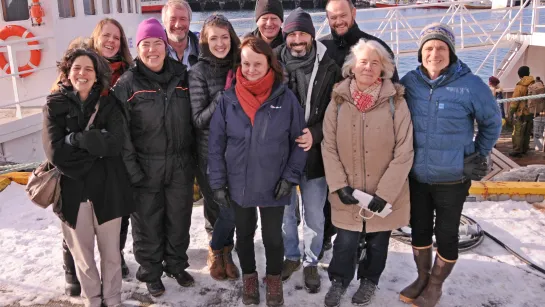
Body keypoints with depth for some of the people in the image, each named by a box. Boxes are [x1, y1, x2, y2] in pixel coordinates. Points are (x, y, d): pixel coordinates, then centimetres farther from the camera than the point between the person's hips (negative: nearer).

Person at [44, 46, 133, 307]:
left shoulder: (108, 104, 3)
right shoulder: (55, 106, 1)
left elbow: (115, 142, -14)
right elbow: (56, 151, -12)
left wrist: (74, 139, -16)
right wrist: (96, 145, -14)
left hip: (107, 189, 1)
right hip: (72, 191, 0)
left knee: (111, 253, 11)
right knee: (83, 256, 12)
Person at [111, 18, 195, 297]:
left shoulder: (181, 77, 4)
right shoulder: (127, 84, -5)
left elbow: (194, 120, 10)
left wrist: (195, 158, 7)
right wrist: (130, 168, -14)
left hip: (180, 165, 3)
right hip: (145, 168, -3)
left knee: (179, 219, 14)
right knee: (147, 223, 9)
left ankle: (176, 265, 36)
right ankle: (151, 272, 29)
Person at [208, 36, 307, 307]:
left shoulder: (285, 97, -9)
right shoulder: (228, 99, -5)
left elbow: (299, 141, -4)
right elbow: (215, 145, -2)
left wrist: (290, 177, -9)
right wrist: (218, 183, -4)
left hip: (274, 185, -1)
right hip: (238, 185, 2)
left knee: (273, 236, 14)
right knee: (244, 234, 19)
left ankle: (274, 279, 39)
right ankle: (249, 277, 42)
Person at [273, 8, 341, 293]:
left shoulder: (328, 68, -5)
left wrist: (315, 134, -18)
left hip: (314, 154, -1)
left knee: (314, 215, 11)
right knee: (284, 211, 16)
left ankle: (311, 263, 33)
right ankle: (291, 257, 39)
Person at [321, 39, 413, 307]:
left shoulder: (395, 102, -9)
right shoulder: (338, 101, -3)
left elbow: (404, 152, -11)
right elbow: (329, 147, -2)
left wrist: (385, 193, -16)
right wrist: (339, 185, -11)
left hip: (384, 194, 0)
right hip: (348, 193, 1)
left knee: (377, 242, 15)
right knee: (345, 241, 6)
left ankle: (369, 281, 43)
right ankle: (339, 280, 35)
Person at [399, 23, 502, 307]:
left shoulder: (470, 85, -15)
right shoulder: (409, 82, -6)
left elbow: (492, 122, 0)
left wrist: (479, 155, 2)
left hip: (452, 178, -3)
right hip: (416, 176, 3)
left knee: (446, 233, 10)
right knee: (419, 228, 17)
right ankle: (422, 278, 38)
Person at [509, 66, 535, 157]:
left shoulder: (520, 86, -13)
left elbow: (514, 102, -13)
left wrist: (510, 113, -6)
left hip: (521, 113, -6)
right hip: (531, 113, 6)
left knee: (518, 133, -2)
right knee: (527, 133, 15)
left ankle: (517, 151, -3)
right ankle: (525, 149, 23)